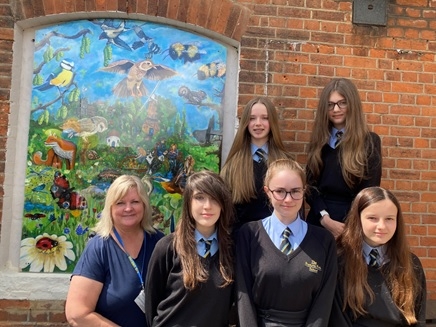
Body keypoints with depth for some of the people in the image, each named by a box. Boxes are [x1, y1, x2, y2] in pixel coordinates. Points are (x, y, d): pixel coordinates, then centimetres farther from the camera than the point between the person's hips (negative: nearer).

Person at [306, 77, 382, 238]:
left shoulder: (370, 141, -3)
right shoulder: (319, 140, 6)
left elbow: (370, 190, -6)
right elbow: (310, 183, 2)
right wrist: (325, 218, -12)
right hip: (319, 221, 3)